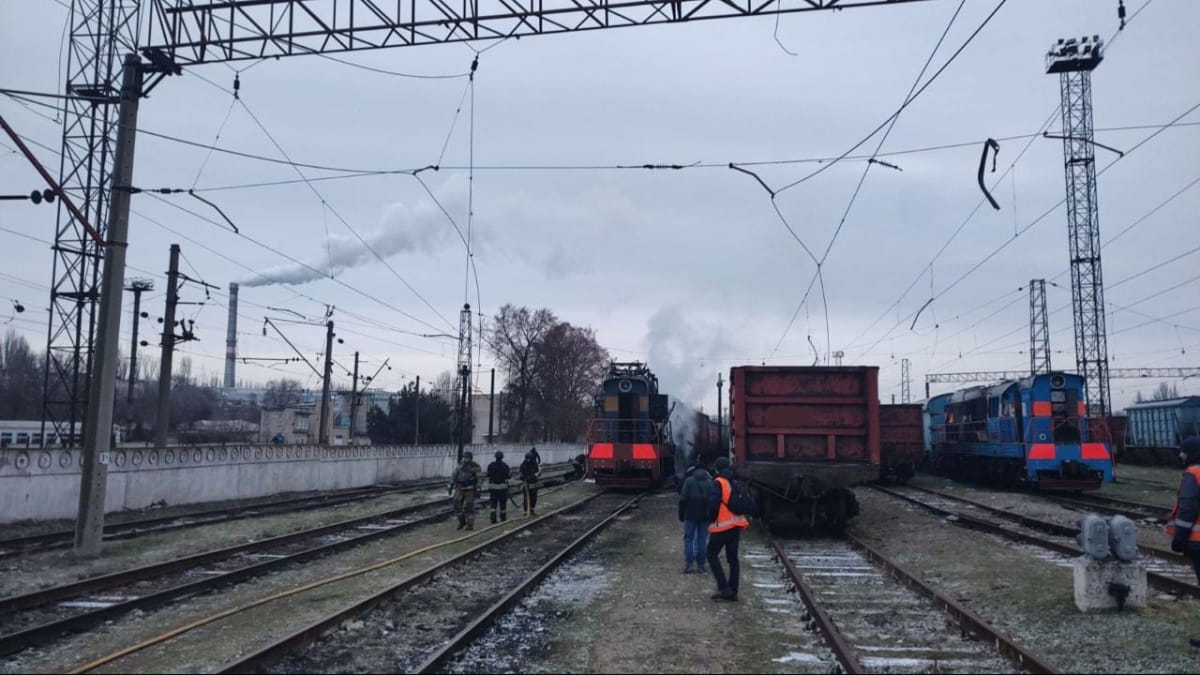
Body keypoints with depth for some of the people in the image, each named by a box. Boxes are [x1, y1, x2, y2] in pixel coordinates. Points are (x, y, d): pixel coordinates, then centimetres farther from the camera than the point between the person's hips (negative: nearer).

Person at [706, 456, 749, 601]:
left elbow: (713, 503, -17)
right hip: (736, 525, 7)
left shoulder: (719, 483, -11)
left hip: (722, 525, -7)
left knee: (712, 554, 5)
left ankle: (723, 587, -4)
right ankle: (732, 592, 12)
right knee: (733, 558, 11)